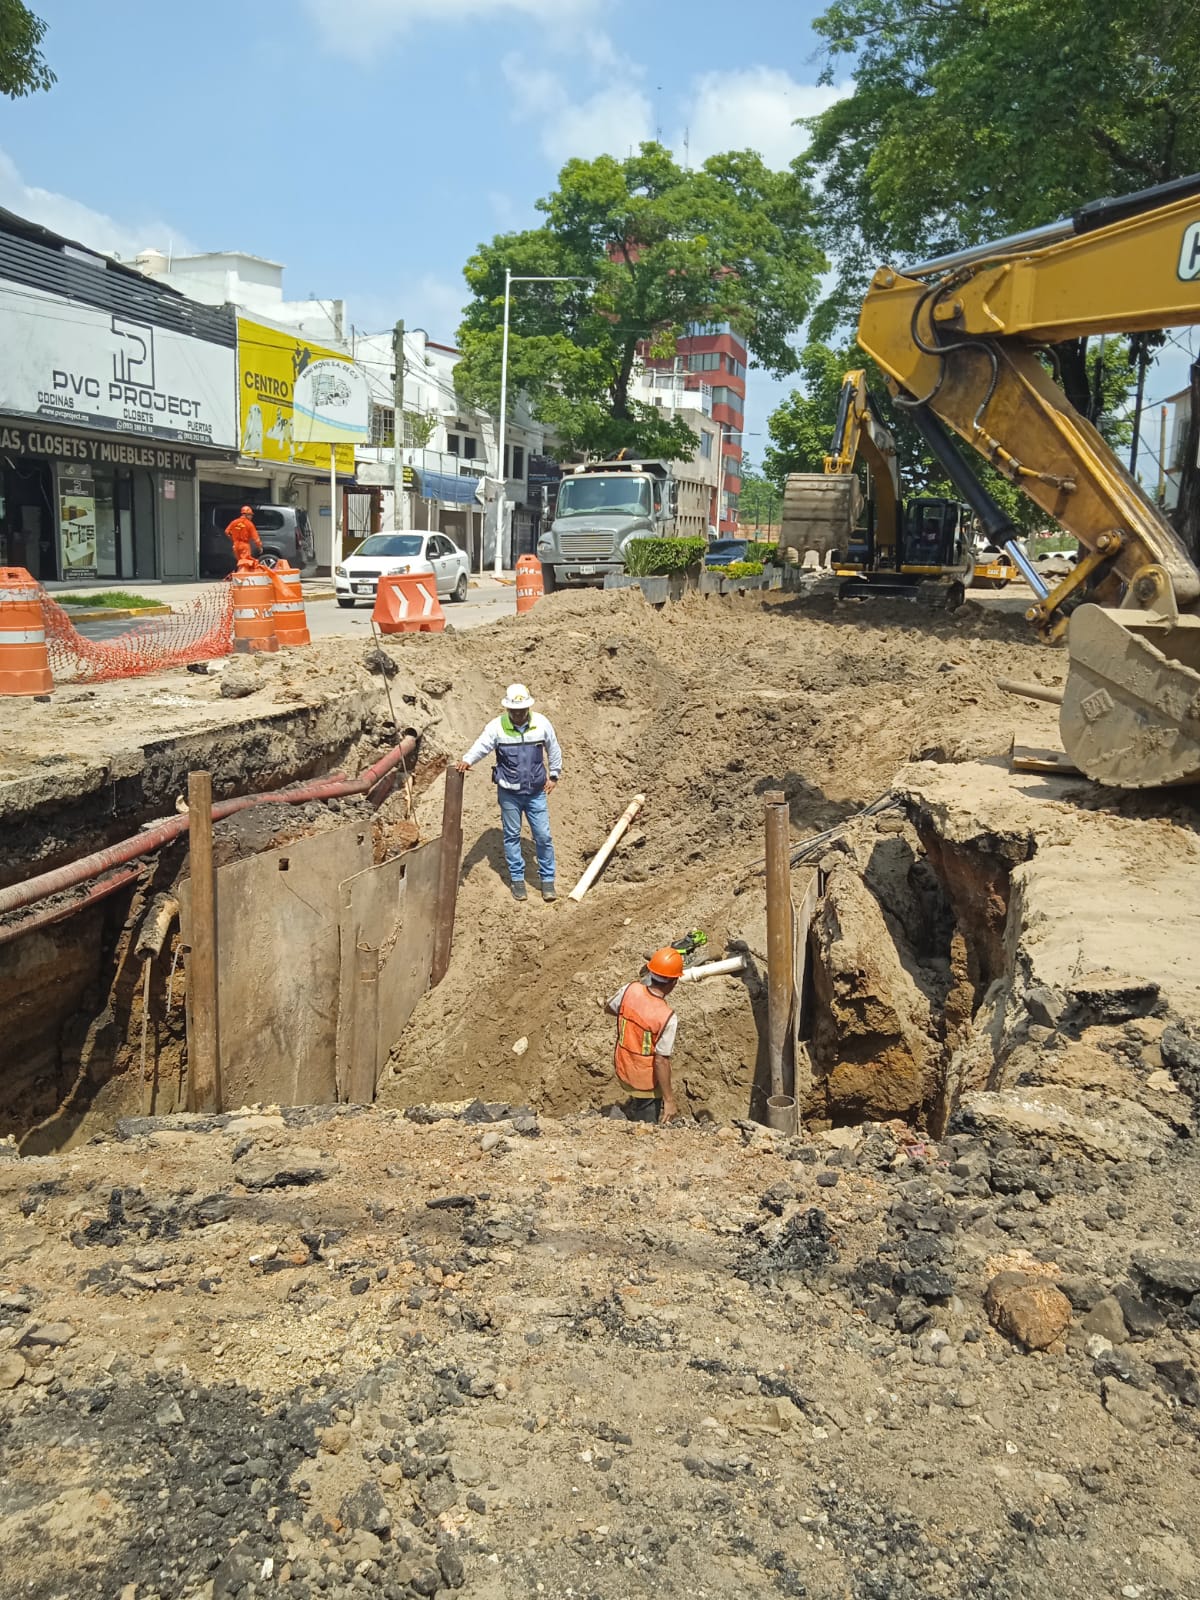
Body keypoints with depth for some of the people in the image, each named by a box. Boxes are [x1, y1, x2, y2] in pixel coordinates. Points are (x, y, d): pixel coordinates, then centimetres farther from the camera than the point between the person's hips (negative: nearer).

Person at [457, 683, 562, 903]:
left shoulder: (541, 723, -6)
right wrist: (468, 760, -42)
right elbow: (482, 745, -22)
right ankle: (517, 879, 23)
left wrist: (554, 776, 8)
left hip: (536, 792, 1)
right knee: (512, 836, 10)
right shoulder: (497, 726, -11)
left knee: (543, 836, 3)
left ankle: (547, 880, 16)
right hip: (508, 793, 0)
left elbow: (553, 750, 7)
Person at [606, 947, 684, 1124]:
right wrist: (669, 1100, -18)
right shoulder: (667, 1017, -31)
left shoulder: (630, 990, -17)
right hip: (647, 1082, -5)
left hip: (623, 1071, 5)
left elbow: (609, 1008, 6)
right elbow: (661, 1061, -27)